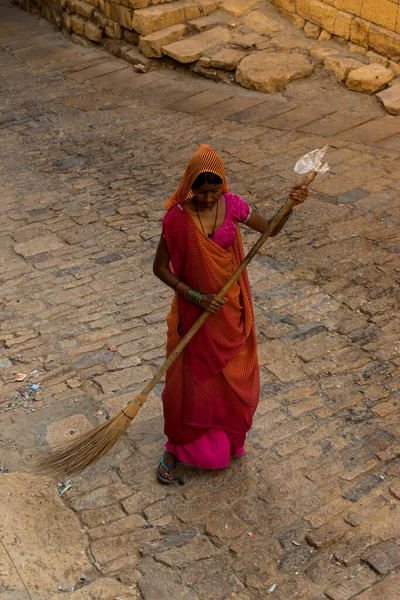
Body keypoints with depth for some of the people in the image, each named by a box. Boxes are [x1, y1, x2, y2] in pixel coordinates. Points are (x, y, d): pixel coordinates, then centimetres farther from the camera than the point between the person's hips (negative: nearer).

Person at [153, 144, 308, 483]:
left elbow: (271, 229, 3)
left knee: (234, 376, 17)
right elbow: (160, 268, -12)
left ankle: (225, 437, 43)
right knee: (190, 380, 8)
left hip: (231, 306, 4)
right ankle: (175, 448, 29)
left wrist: (291, 205, -16)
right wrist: (197, 297, -20)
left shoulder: (230, 204, -9)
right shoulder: (177, 218, -19)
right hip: (195, 309, -3)